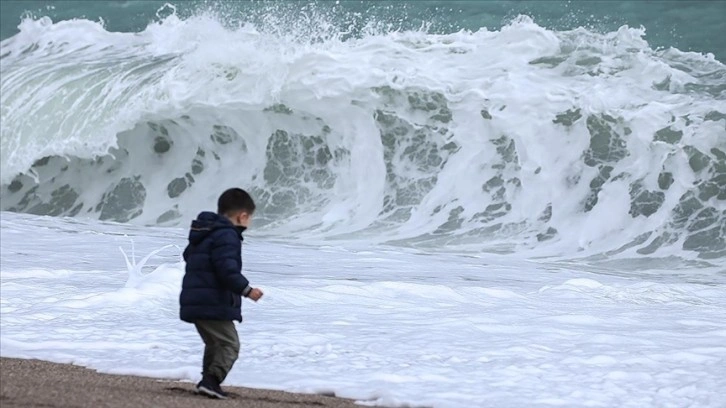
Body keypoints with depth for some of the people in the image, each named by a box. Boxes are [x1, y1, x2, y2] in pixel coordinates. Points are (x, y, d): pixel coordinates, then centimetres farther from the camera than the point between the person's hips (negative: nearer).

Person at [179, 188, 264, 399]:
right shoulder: (226, 235, -16)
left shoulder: (203, 233, 17)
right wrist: (246, 289, -18)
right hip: (214, 304, -10)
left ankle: (208, 381, 21)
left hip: (194, 302, 10)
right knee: (229, 344, -7)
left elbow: (189, 255, 34)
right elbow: (227, 269, -24)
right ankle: (211, 380, -21)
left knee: (214, 343, 22)